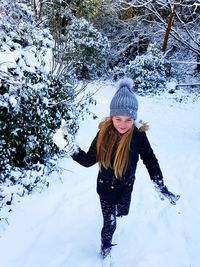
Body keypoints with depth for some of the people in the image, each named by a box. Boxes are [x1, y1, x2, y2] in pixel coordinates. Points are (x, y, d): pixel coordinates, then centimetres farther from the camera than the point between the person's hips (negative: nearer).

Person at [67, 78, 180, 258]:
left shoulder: (139, 136, -23)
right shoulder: (104, 134, -20)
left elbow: (150, 161, -13)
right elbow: (89, 160, -12)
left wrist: (161, 187, -14)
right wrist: (72, 149, -26)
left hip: (126, 186, 2)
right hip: (105, 186, -1)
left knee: (123, 213, 27)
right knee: (110, 222, 4)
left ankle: (116, 208, 66)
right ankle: (106, 249, 36)